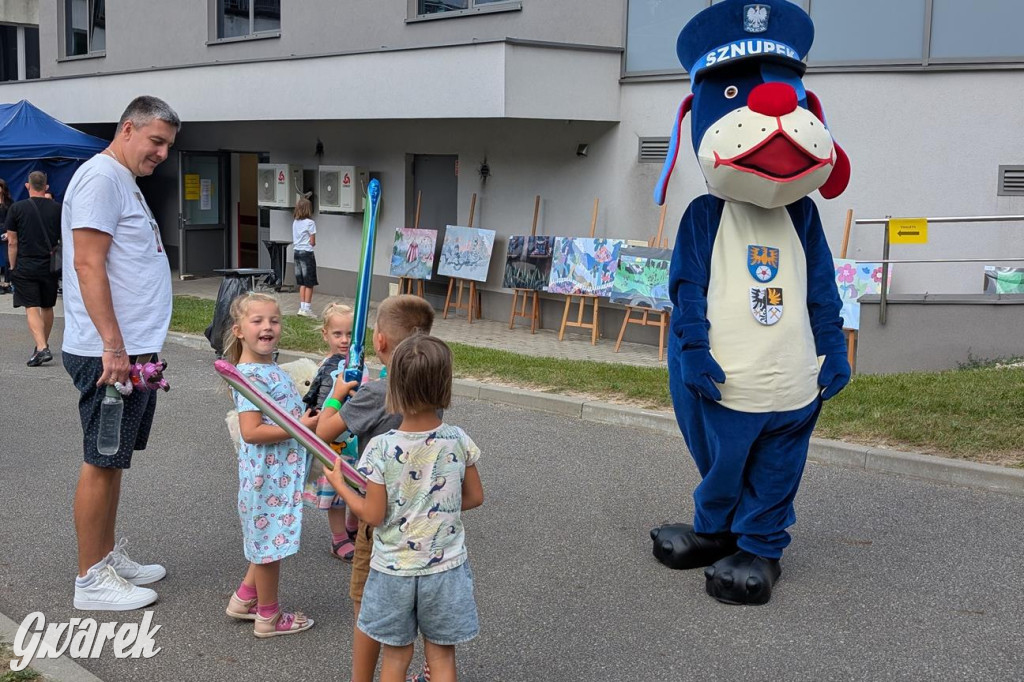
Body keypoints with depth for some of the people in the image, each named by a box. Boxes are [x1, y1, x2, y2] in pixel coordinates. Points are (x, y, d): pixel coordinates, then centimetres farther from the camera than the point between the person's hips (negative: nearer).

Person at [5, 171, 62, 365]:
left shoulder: (17, 208, -5)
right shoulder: (57, 208, 1)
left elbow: (12, 242, -4)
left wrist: (13, 266, 6)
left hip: (25, 266, -3)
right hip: (50, 266, 3)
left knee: (31, 308, -5)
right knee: (47, 307, 16)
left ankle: (41, 348, -19)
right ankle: (44, 345, 30)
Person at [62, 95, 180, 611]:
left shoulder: (124, 182, 19)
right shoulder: (101, 176, -12)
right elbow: (87, 264, -20)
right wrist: (113, 346, -24)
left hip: (133, 351, 10)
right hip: (109, 353, -10)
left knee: (113, 461, 16)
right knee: (101, 463, -2)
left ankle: (109, 558, 27)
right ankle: (91, 579, 7)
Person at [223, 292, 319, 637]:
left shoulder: (270, 369, 9)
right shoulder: (250, 375, -21)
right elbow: (251, 431, -26)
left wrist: (308, 420, 9)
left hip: (282, 472, 9)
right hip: (267, 473, -9)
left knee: (267, 540, 21)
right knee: (270, 541, 5)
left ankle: (244, 599, 36)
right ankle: (269, 616, 20)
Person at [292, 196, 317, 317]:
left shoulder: (295, 222, 6)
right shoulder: (310, 223, -13)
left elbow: (294, 240, 10)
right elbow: (312, 242, -10)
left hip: (297, 252, 7)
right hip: (307, 253, -7)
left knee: (302, 283, 13)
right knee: (309, 283, 0)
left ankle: (302, 307, 13)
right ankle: (307, 308, -1)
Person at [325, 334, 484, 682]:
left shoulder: (380, 449, -19)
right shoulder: (459, 441, -11)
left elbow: (373, 515, -13)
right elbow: (475, 497, 1)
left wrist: (339, 485, 2)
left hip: (394, 570, -1)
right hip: (445, 567, 1)